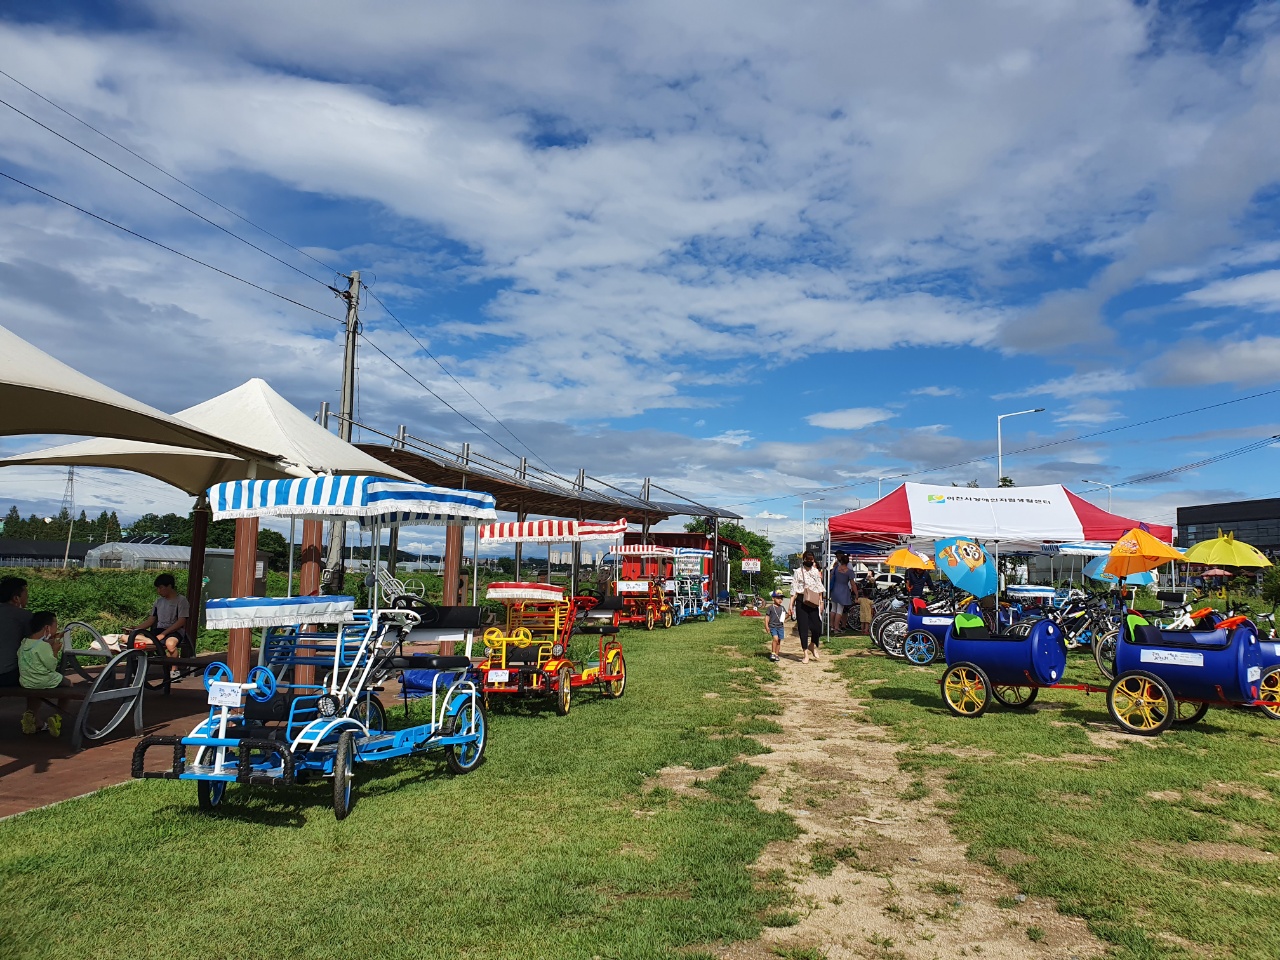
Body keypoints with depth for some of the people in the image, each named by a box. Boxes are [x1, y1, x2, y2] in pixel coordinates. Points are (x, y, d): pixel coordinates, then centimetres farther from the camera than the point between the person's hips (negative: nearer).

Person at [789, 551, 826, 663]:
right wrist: (791, 604, -6)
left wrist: (821, 602, 10)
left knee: (817, 626, -4)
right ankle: (805, 654, 5)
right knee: (803, 627, -2)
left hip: (813, 602, 3)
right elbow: (794, 590, 0)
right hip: (801, 602, -3)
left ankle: (813, 645, 27)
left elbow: (819, 588, 17)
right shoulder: (798, 572, 1)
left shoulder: (816, 572, 12)